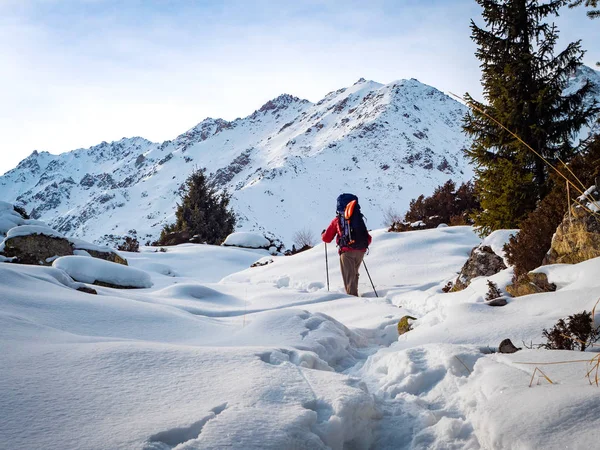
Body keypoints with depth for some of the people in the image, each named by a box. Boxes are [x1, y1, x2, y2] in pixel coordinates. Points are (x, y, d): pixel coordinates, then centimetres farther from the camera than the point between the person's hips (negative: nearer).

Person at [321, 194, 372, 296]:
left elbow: (327, 239, 10)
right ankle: (354, 294, 29)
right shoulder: (359, 218, 16)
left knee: (349, 277, -2)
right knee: (354, 274, 23)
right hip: (360, 251, 4)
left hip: (347, 251, -4)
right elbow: (368, 239, 16)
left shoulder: (337, 220, 7)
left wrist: (323, 234, 33)